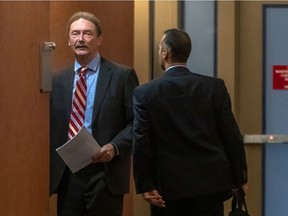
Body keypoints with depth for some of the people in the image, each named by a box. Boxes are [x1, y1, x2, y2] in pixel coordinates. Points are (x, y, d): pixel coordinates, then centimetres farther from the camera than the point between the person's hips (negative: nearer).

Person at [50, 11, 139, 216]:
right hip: (67, 175, 3)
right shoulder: (57, 80, 11)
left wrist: (115, 147, -16)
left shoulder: (123, 75, 0)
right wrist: (50, 171, 4)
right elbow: (52, 127, 14)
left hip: (106, 174, -3)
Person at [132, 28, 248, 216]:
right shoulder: (215, 87, -2)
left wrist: (145, 186, -2)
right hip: (210, 184, 1)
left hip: (168, 187, -1)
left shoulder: (145, 93, -5)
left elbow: (141, 144, -7)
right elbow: (232, 136, -1)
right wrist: (240, 178, 8)